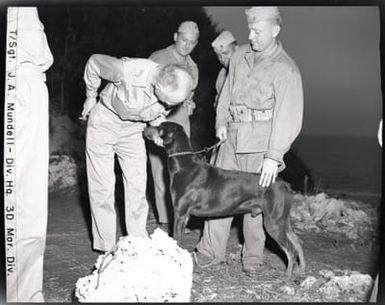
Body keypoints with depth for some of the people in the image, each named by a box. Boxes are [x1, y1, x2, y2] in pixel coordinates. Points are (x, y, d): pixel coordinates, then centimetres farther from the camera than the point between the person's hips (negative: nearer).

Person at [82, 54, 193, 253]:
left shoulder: (172, 92, -21)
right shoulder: (128, 71, -35)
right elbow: (94, 62, -14)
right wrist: (91, 97, -5)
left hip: (134, 130, 3)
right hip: (104, 121, -3)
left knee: (137, 185, 1)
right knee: (102, 185, -2)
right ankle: (105, 247, 7)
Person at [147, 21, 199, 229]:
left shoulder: (192, 67, 14)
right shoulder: (158, 58, -3)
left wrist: (189, 104, 5)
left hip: (181, 122, 5)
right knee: (161, 172, -3)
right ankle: (165, 220, 5)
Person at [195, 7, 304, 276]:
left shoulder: (285, 69, -11)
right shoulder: (240, 55, 8)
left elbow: (287, 117, -16)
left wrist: (274, 156, -22)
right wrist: (221, 121, 6)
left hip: (261, 143, -5)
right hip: (232, 137, 6)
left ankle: (253, 258, 18)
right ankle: (211, 251, 15)